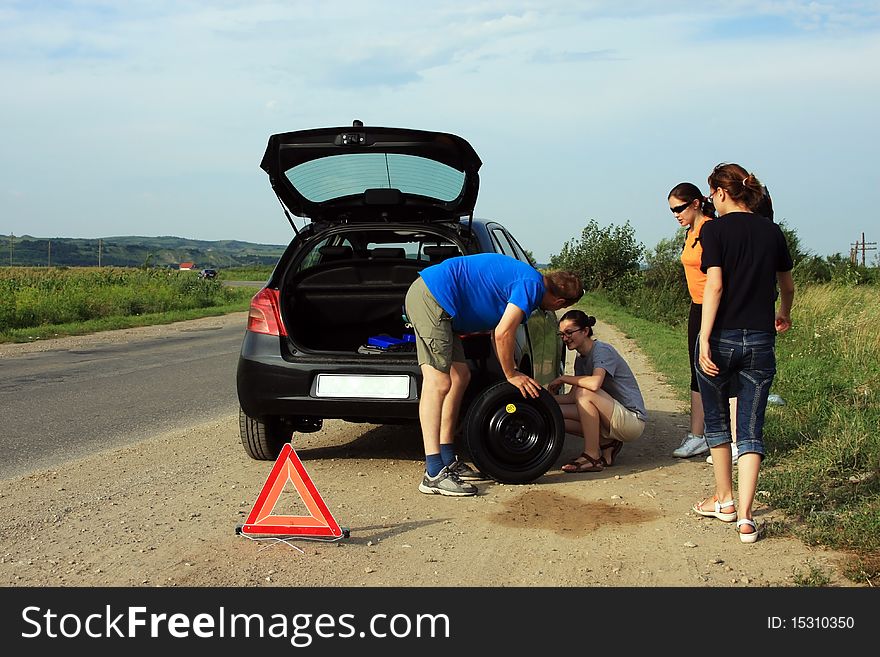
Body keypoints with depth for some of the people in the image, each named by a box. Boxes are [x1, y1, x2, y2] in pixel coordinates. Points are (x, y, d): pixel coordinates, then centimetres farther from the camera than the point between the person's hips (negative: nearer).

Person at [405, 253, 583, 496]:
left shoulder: (525, 279, 20)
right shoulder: (532, 285, -10)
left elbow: (497, 334, 26)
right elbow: (502, 334, -14)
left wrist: (512, 371, 21)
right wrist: (511, 374, 0)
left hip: (430, 297, 11)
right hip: (432, 296, -11)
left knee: (460, 376, 13)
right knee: (438, 382, -15)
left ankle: (448, 462, 17)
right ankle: (434, 475, -19)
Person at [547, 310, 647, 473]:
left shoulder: (602, 350, -15)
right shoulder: (581, 359, 10)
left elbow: (595, 383, -35)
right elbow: (572, 397, 6)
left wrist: (563, 378, -21)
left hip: (633, 421, -9)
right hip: (614, 421, 9)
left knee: (584, 392, -30)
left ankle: (592, 457, -23)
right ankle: (606, 444, 3)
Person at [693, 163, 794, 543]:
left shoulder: (715, 230, -6)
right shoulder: (771, 231, 8)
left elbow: (714, 286, -16)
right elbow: (787, 286, 20)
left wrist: (704, 340, -16)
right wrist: (783, 316, 41)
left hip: (722, 337, -3)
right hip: (760, 341, 3)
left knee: (717, 420, 16)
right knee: (751, 430, 4)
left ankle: (724, 500, 26)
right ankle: (745, 517, -3)